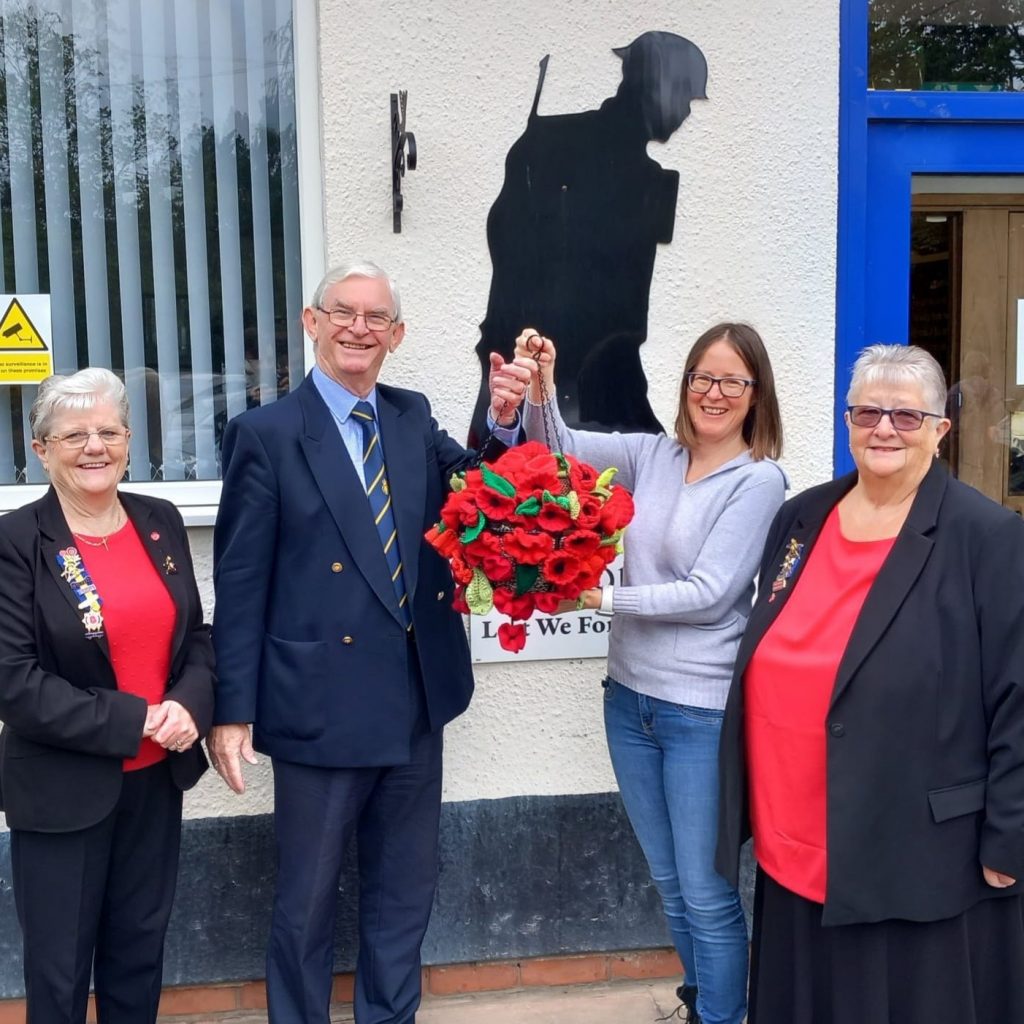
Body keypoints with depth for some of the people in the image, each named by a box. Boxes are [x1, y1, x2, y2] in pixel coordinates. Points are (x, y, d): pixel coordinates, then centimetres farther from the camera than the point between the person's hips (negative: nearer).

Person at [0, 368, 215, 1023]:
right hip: (62, 791, -4)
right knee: (60, 968, 12)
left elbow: (196, 634, 8)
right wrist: (137, 720, -20)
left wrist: (190, 705, -13)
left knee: (141, 951, 20)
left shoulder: (161, 522, 3)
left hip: (156, 779, 4)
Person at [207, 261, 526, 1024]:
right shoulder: (266, 434, -8)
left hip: (417, 701, 5)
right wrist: (232, 711, -10)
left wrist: (504, 423, -15)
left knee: (406, 889, 19)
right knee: (308, 898, 13)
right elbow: (240, 583, -8)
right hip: (320, 704, -5)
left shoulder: (415, 418, 7)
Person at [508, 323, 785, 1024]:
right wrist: (541, 389, -22)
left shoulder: (760, 480, -11)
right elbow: (560, 450, -4)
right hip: (630, 697, 6)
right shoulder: (653, 455, 3)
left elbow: (708, 595, -17)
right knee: (669, 883, 21)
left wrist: (603, 597, -16)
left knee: (707, 894, 6)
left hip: (703, 710, -5)